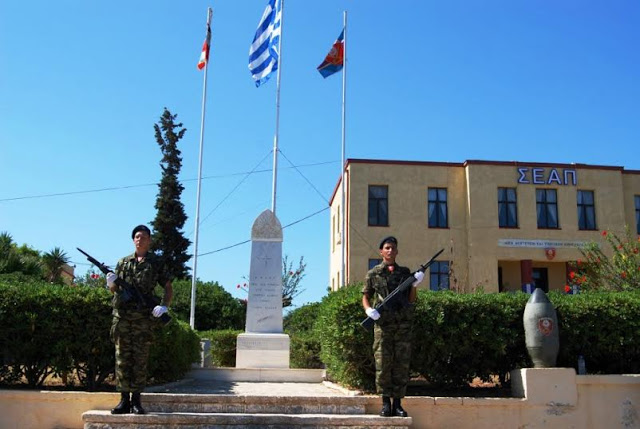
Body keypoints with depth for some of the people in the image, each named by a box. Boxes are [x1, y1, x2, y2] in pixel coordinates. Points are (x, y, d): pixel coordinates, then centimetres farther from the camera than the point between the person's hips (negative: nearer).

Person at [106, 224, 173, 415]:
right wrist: (111, 283, -7)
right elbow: (115, 290, 16)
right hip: (122, 315, 2)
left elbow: (168, 288, 8)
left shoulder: (155, 263, 8)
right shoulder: (123, 262, 14)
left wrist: (164, 306, -8)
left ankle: (136, 400, 6)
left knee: (140, 359, 0)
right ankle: (124, 399, 8)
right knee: (122, 358, 2)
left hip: (144, 317, -2)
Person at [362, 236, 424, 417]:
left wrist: (414, 285, -2)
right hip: (383, 323, -2)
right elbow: (365, 297, 10)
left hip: (403, 324, 2)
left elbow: (411, 300, 14)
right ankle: (385, 403, 6)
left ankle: (398, 403, 9)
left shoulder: (405, 272, 15)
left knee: (402, 364, 2)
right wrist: (369, 310, -9)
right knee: (383, 363, -4)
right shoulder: (373, 274, 9)